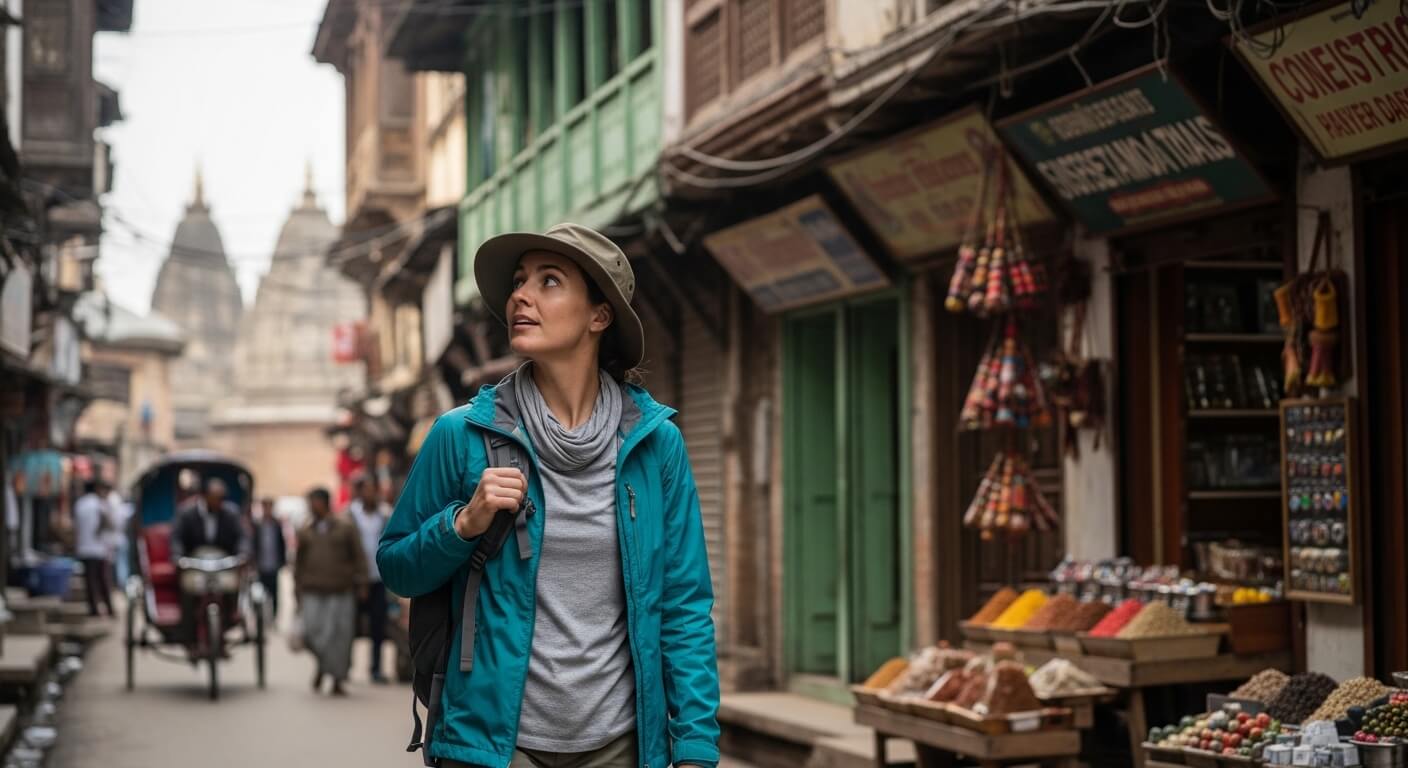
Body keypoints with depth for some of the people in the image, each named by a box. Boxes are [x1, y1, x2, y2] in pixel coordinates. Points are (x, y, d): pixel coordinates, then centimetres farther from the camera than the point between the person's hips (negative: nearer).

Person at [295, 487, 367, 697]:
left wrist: (361, 584, -2)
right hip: (313, 593, 2)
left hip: (341, 593, -2)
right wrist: (298, 591, 14)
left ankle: (337, 681, 11)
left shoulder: (346, 529, 6)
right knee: (311, 633, -11)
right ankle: (323, 665, 18)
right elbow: (299, 564, 18)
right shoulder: (305, 533, 13)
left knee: (340, 637, -2)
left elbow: (359, 558, 5)